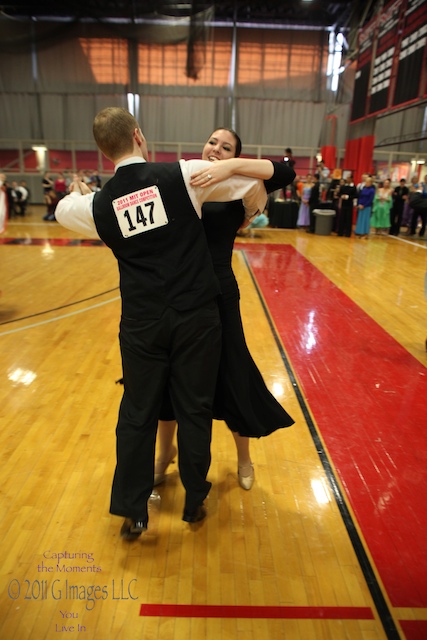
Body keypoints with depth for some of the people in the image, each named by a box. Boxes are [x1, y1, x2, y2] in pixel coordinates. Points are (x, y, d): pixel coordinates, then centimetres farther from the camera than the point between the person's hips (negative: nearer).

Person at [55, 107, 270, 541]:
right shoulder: (183, 174, -7)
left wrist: (80, 193, 43)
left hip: (141, 322, 1)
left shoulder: (99, 204, 0)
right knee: (194, 410, 13)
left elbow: (62, 209, 23)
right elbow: (256, 189, 1)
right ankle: (194, 503, 32)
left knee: (137, 413, 15)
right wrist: (243, 219, 22)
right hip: (197, 316, -1)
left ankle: (132, 513, 29)